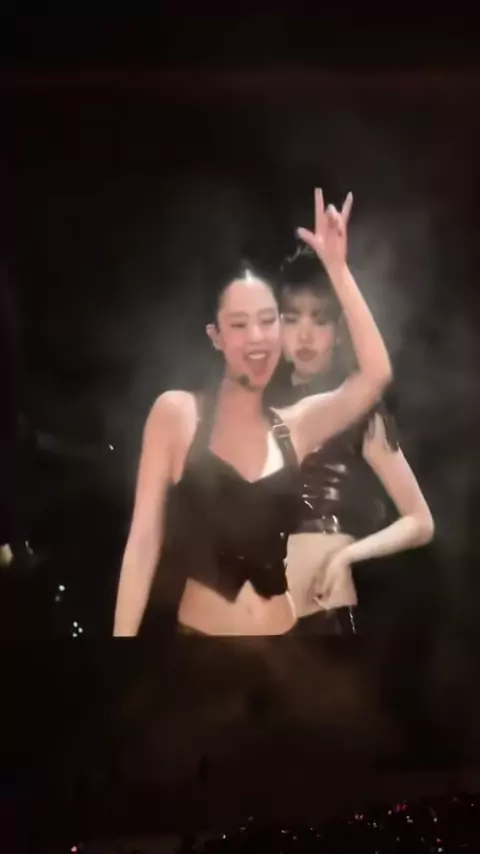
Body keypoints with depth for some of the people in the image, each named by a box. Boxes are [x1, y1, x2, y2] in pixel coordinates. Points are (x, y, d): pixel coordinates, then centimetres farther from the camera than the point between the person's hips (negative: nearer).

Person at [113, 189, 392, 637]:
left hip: (282, 630, 3)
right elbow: (144, 538, -4)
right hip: (199, 630, -2)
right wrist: (122, 636, -9)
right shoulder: (176, 413, -2)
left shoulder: (295, 427, 4)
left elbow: (376, 374, -9)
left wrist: (336, 266, -10)